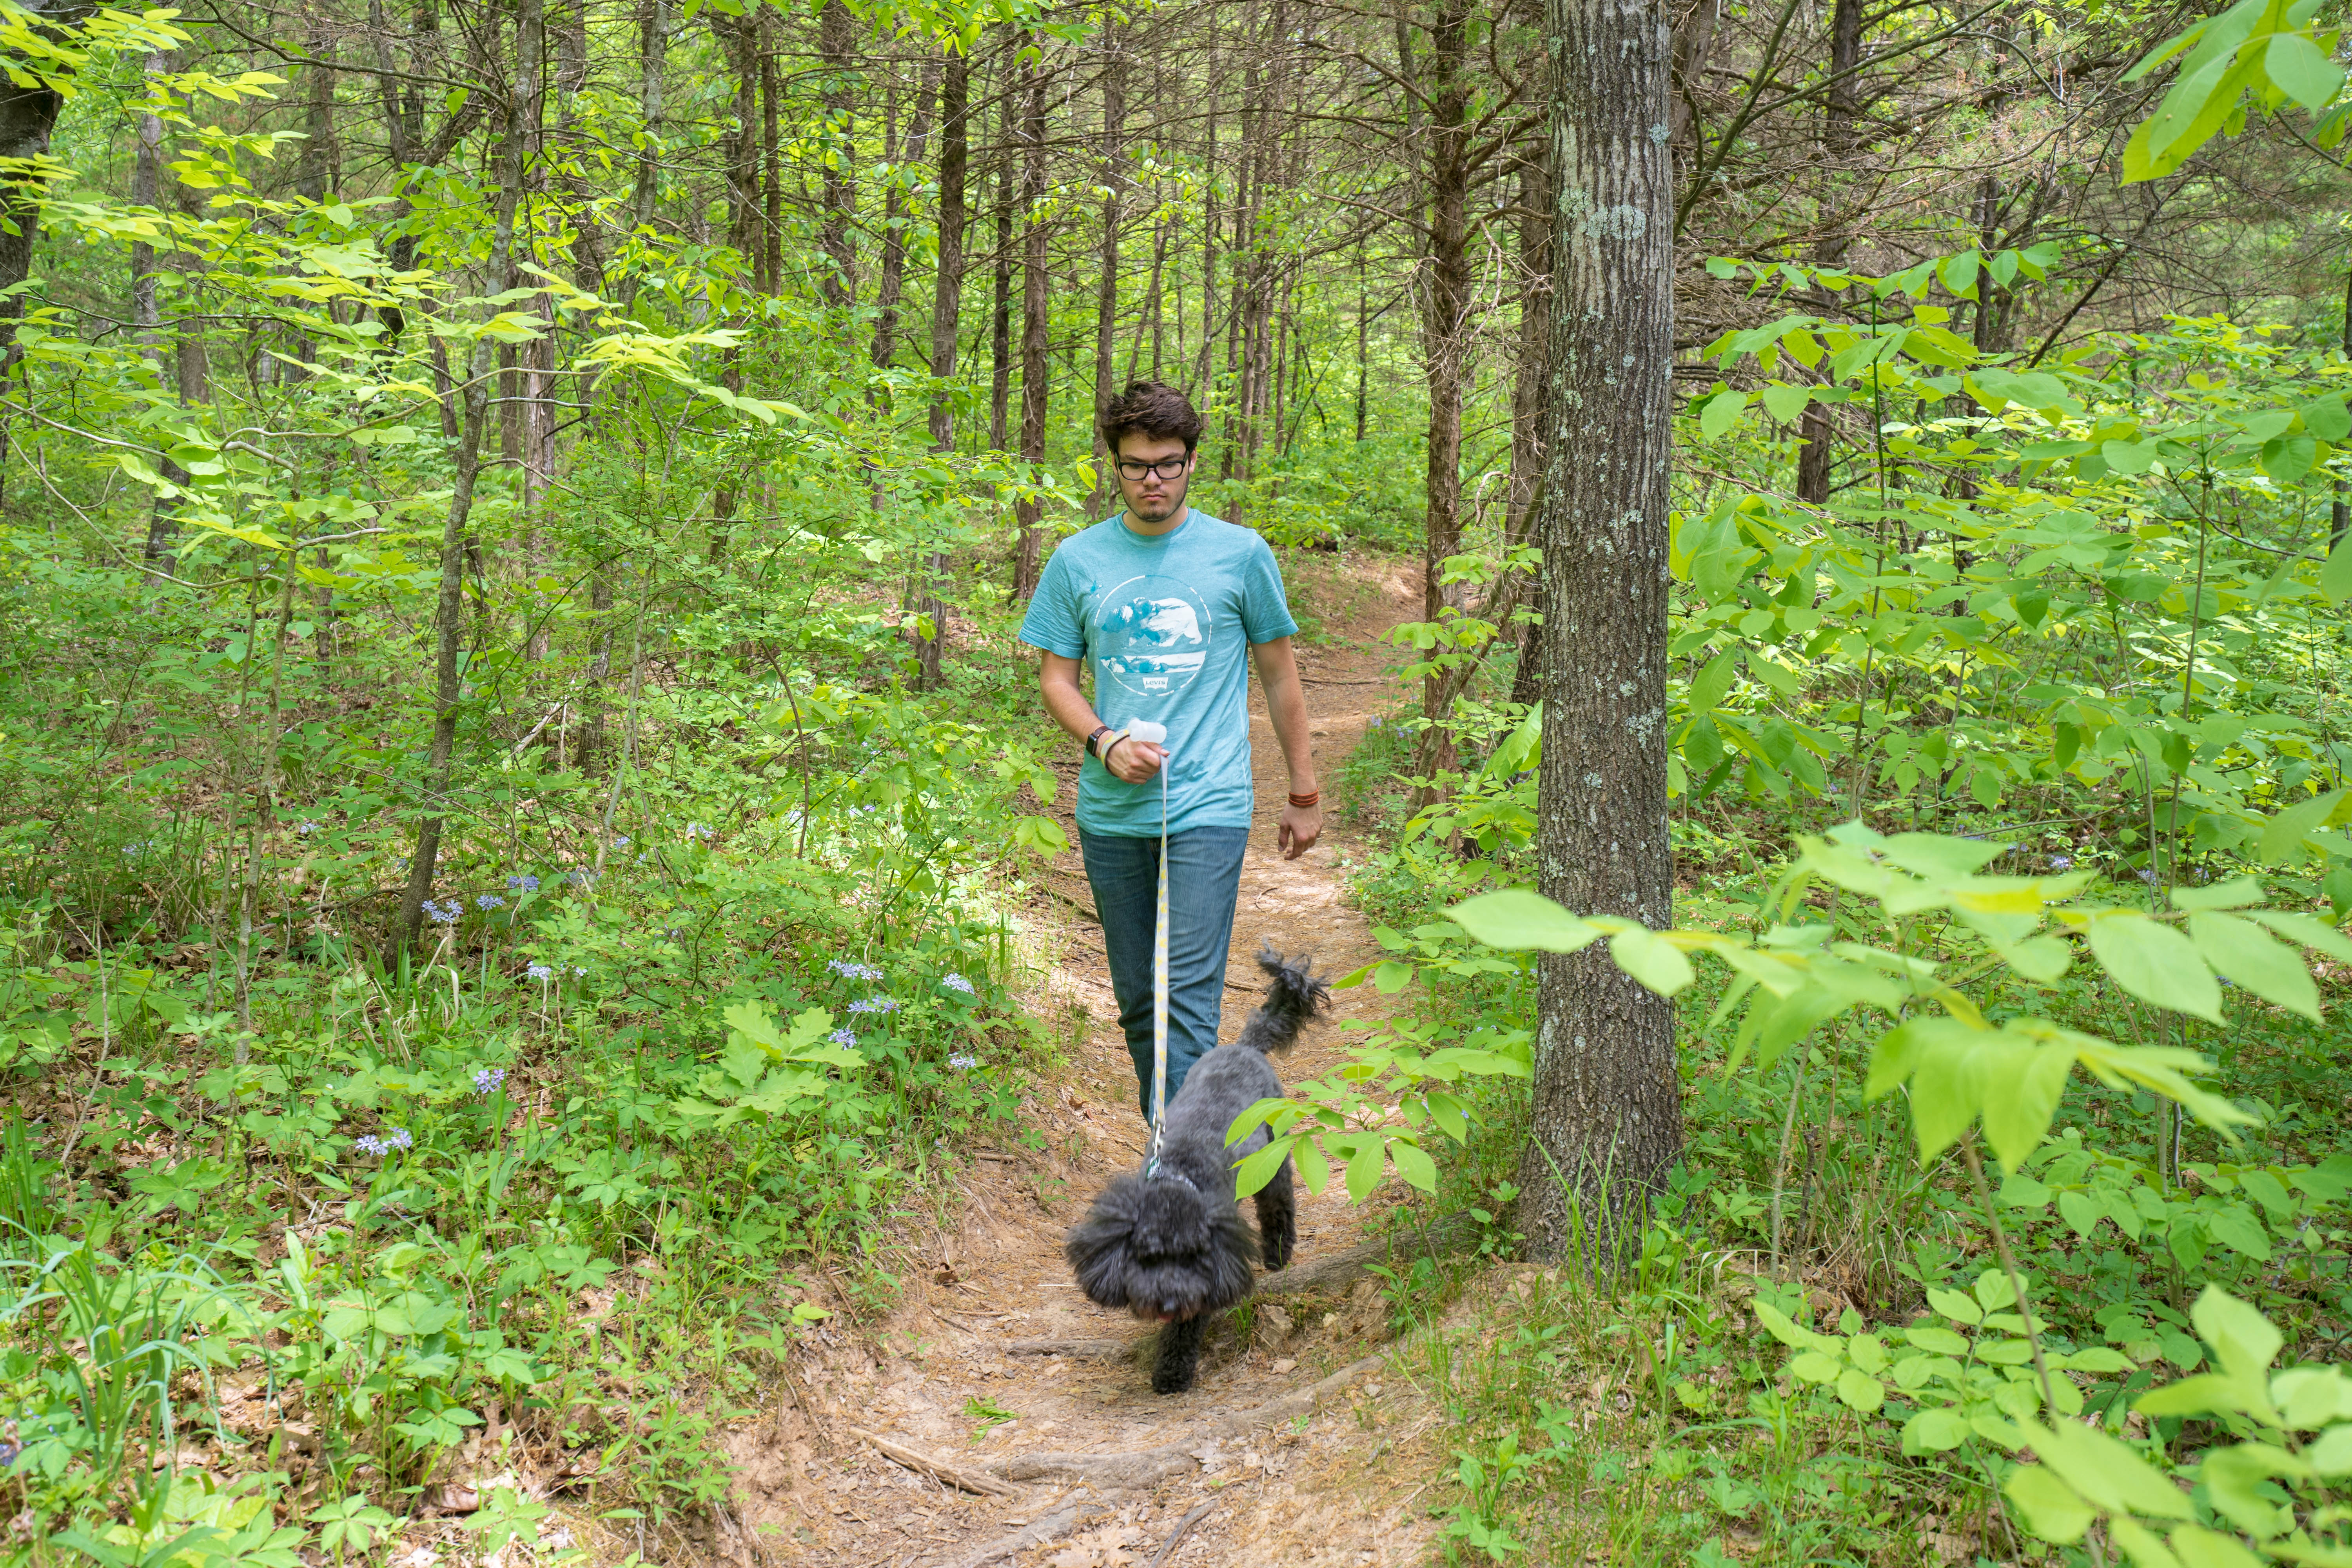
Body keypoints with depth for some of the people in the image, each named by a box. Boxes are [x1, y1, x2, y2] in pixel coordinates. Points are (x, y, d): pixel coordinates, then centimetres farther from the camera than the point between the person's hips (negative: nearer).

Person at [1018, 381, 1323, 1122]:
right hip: (1111, 812, 3)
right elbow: (1056, 677, 10)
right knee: (1138, 999, 11)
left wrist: (1304, 795, 11)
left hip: (1209, 810, -3)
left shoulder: (1241, 554, 2)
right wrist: (1105, 742, -9)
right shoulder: (1078, 559, 7)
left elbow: (1280, 676, 9)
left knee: (1189, 999, -12)